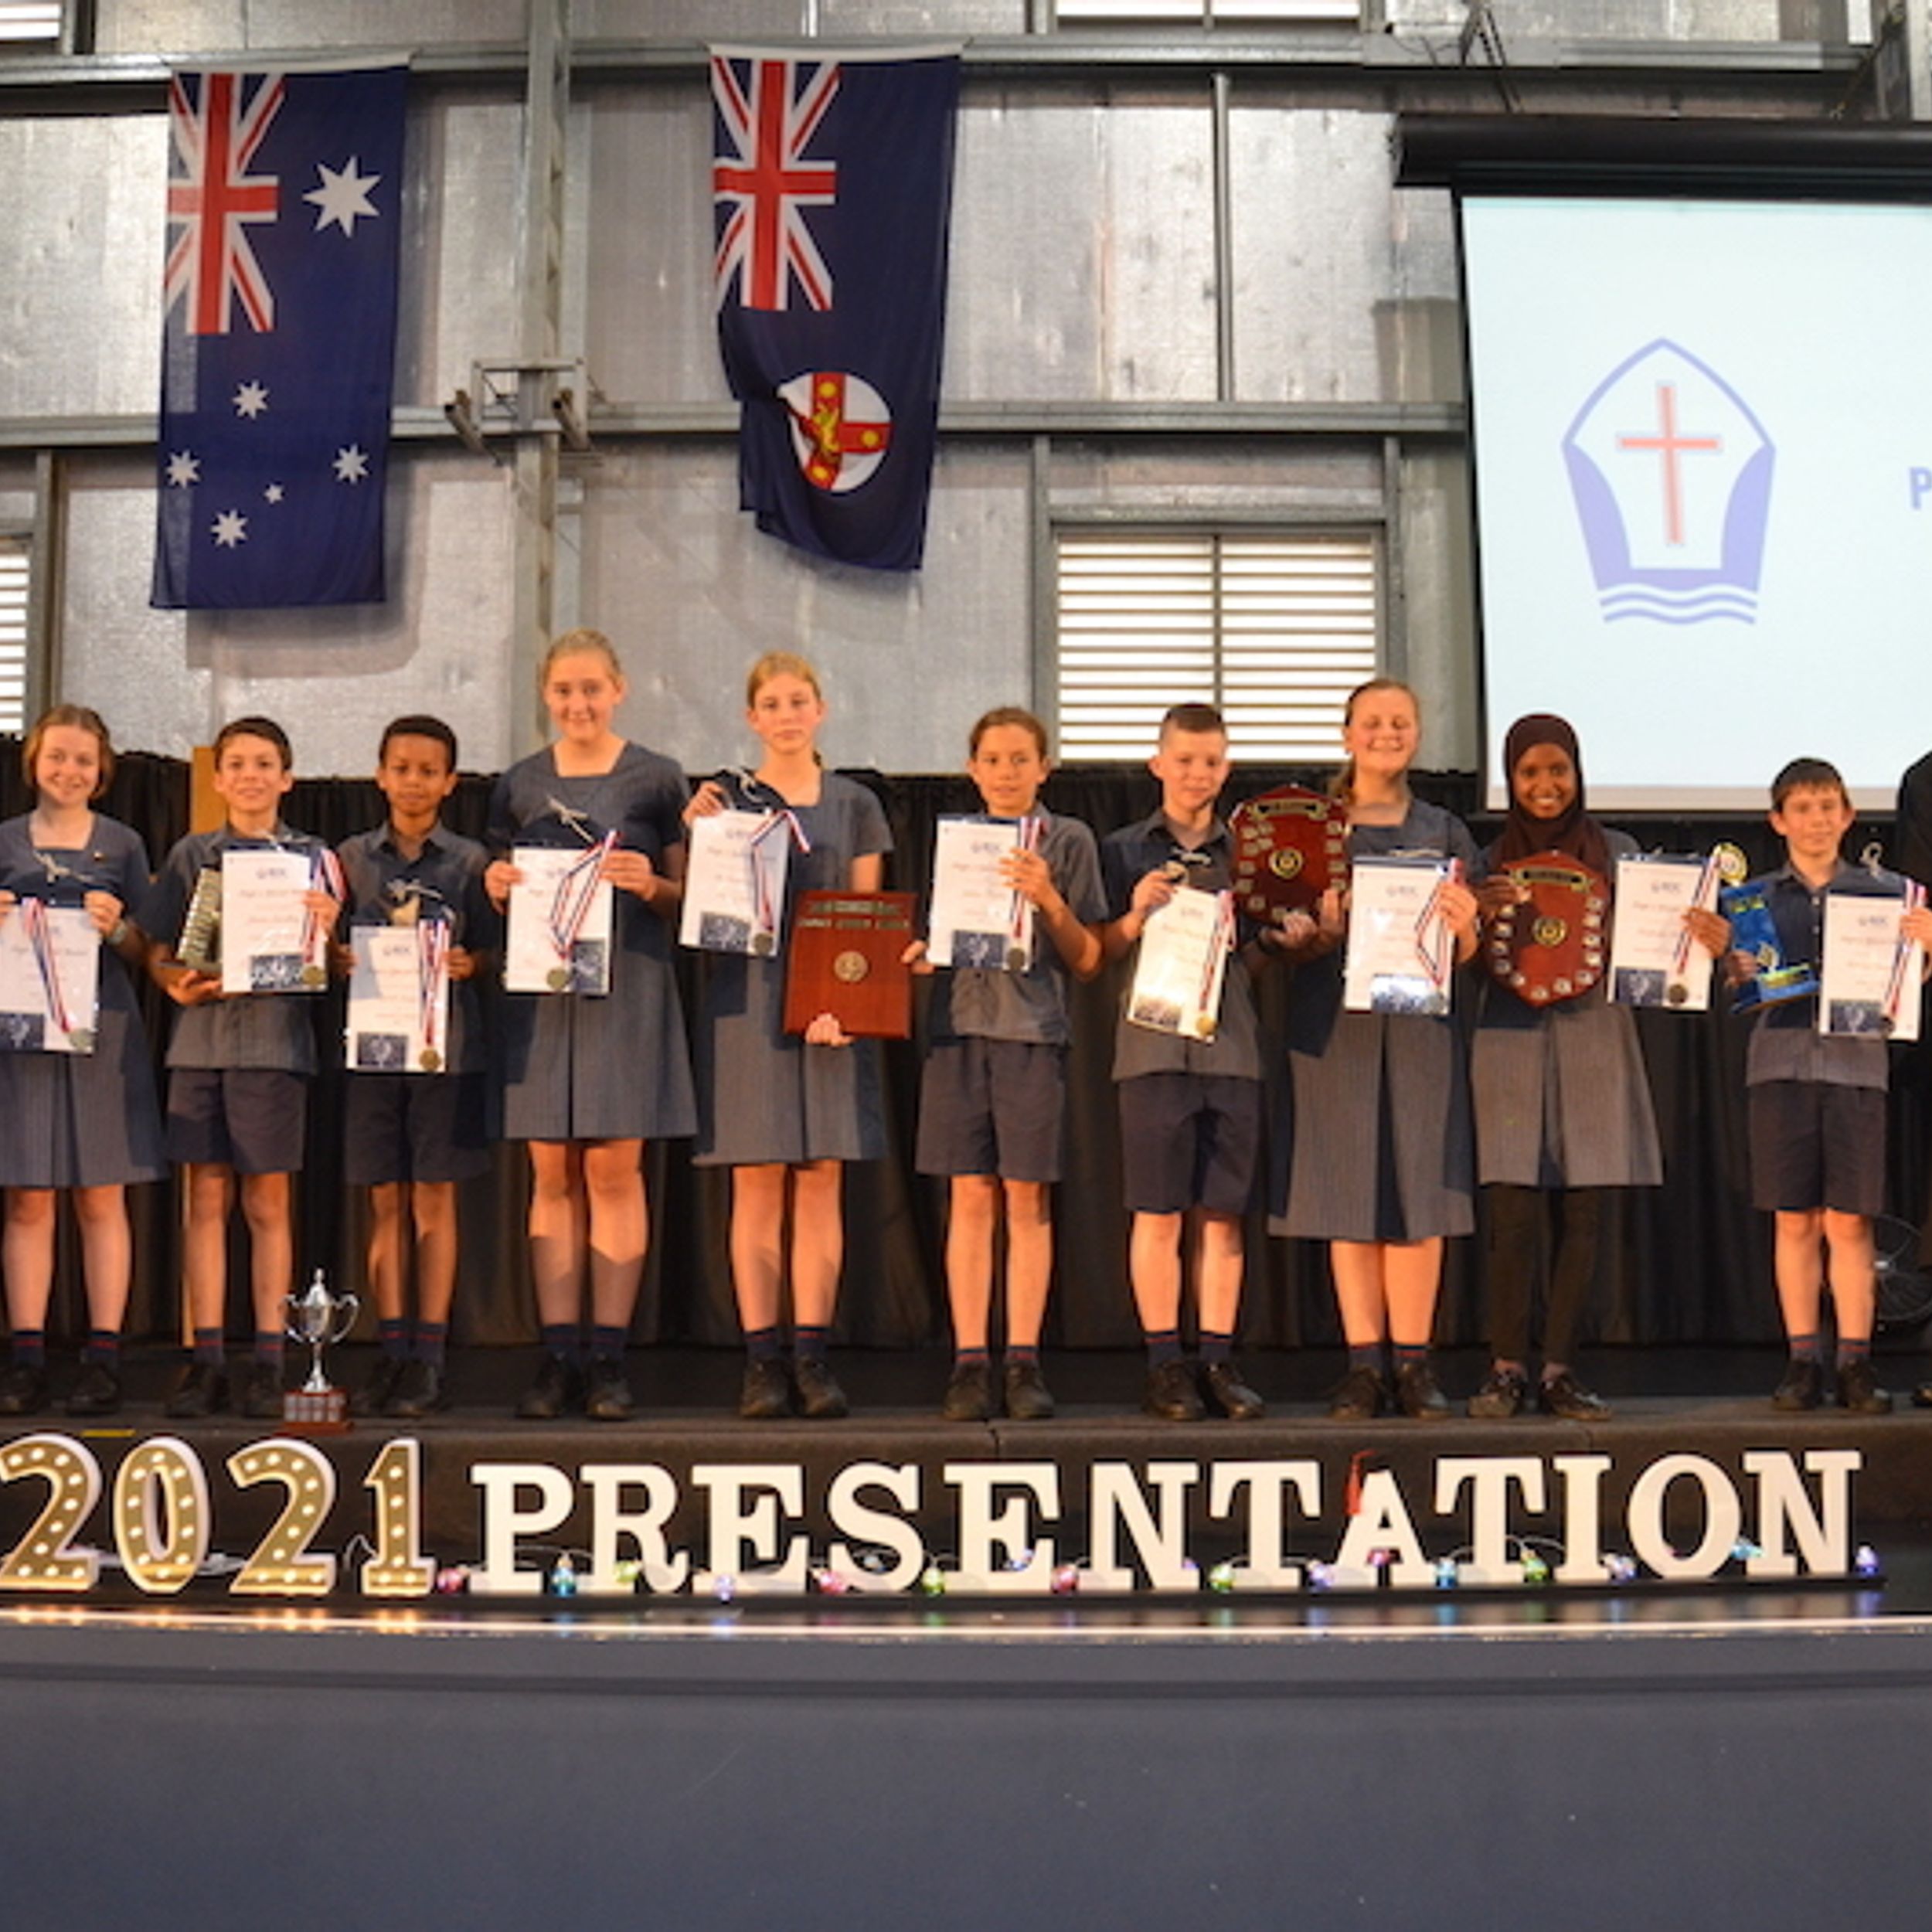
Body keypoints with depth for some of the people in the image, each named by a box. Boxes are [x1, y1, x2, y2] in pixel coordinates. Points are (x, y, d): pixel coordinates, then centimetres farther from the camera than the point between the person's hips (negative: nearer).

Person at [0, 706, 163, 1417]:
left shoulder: (123, 845, 9)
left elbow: (146, 953, 9)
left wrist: (117, 929, -10)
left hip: (104, 1031, -1)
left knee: (102, 1198, 1)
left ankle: (103, 1356, 5)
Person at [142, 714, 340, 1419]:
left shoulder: (312, 858, 7)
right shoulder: (191, 855, 11)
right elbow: (158, 951, 10)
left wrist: (324, 931, -16)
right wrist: (178, 983, -10)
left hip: (275, 1037, -2)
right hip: (202, 1035, 2)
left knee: (267, 1203, 1)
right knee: (206, 1200, 2)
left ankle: (267, 1362, 6)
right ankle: (206, 1360, 8)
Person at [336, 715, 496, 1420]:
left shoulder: (470, 860, 5)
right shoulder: (352, 856, 10)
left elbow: (492, 951, 4)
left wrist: (469, 964, -16)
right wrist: (339, 960, -9)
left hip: (447, 1043, -2)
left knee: (434, 1198, 1)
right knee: (385, 1201, 6)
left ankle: (429, 1356, 6)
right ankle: (390, 1350, 12)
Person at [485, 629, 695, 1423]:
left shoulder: (656, 780, 4)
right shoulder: (518, 785, 12)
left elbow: (690, 896, 5)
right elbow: (501, 896, 18)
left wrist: (650, 885, -15)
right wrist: (497, 890, -3)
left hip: (627, 986, -2)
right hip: (540, 990, 3)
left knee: (615, 1169, -3)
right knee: (552, 1173, 3)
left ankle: (608, 1358, 5)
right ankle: (557, 1358, 8)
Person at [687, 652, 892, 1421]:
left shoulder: (855, 805, 10)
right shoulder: (724, 798, 8)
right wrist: (696, 836, -11)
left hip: (831, 1002, 1)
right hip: (746, 1002, -1)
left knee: (822, 1181, 1)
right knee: (756, 1183, -1)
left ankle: (811, 1356, 6)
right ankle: (761, 1360, 4)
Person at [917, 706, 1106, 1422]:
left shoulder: (1069, 841, 5)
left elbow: (1086, 961, 3)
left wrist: (1048, 899, -11)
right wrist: (921, 949, -4)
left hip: (1035, 1028, -2)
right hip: (960, 1022, 2)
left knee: (1027, 1198, -1)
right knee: (970, 1197, 0)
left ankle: (1023, 1362, 5)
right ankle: (969, 1362, 3)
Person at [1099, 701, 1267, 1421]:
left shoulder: (1246, 853, 14)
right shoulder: (1124, 850, 8)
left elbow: (1263, 955, 16)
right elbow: (1097, 954, 6)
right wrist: (1136, 913, -11)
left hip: (1231, 1044, 2)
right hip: (1153, 1042, -2)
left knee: (1222, 1212, 4)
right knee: (1158, 1212, -1)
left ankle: (1218, 1361, 11)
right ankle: (1164, 1364, 6)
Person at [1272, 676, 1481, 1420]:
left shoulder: (1444, 831, 13)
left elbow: (1466, 953, 10)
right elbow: (1289, 933, 6)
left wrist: (1463, 926, -13)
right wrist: (1314, 933, -16)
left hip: (1420, 1020, 1)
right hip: (1334, 1017, -1)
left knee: (1419, 1189, -1)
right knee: (1347, 1191, -1)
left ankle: (1413, 1360, 6)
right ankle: (1364, 1361, 6)